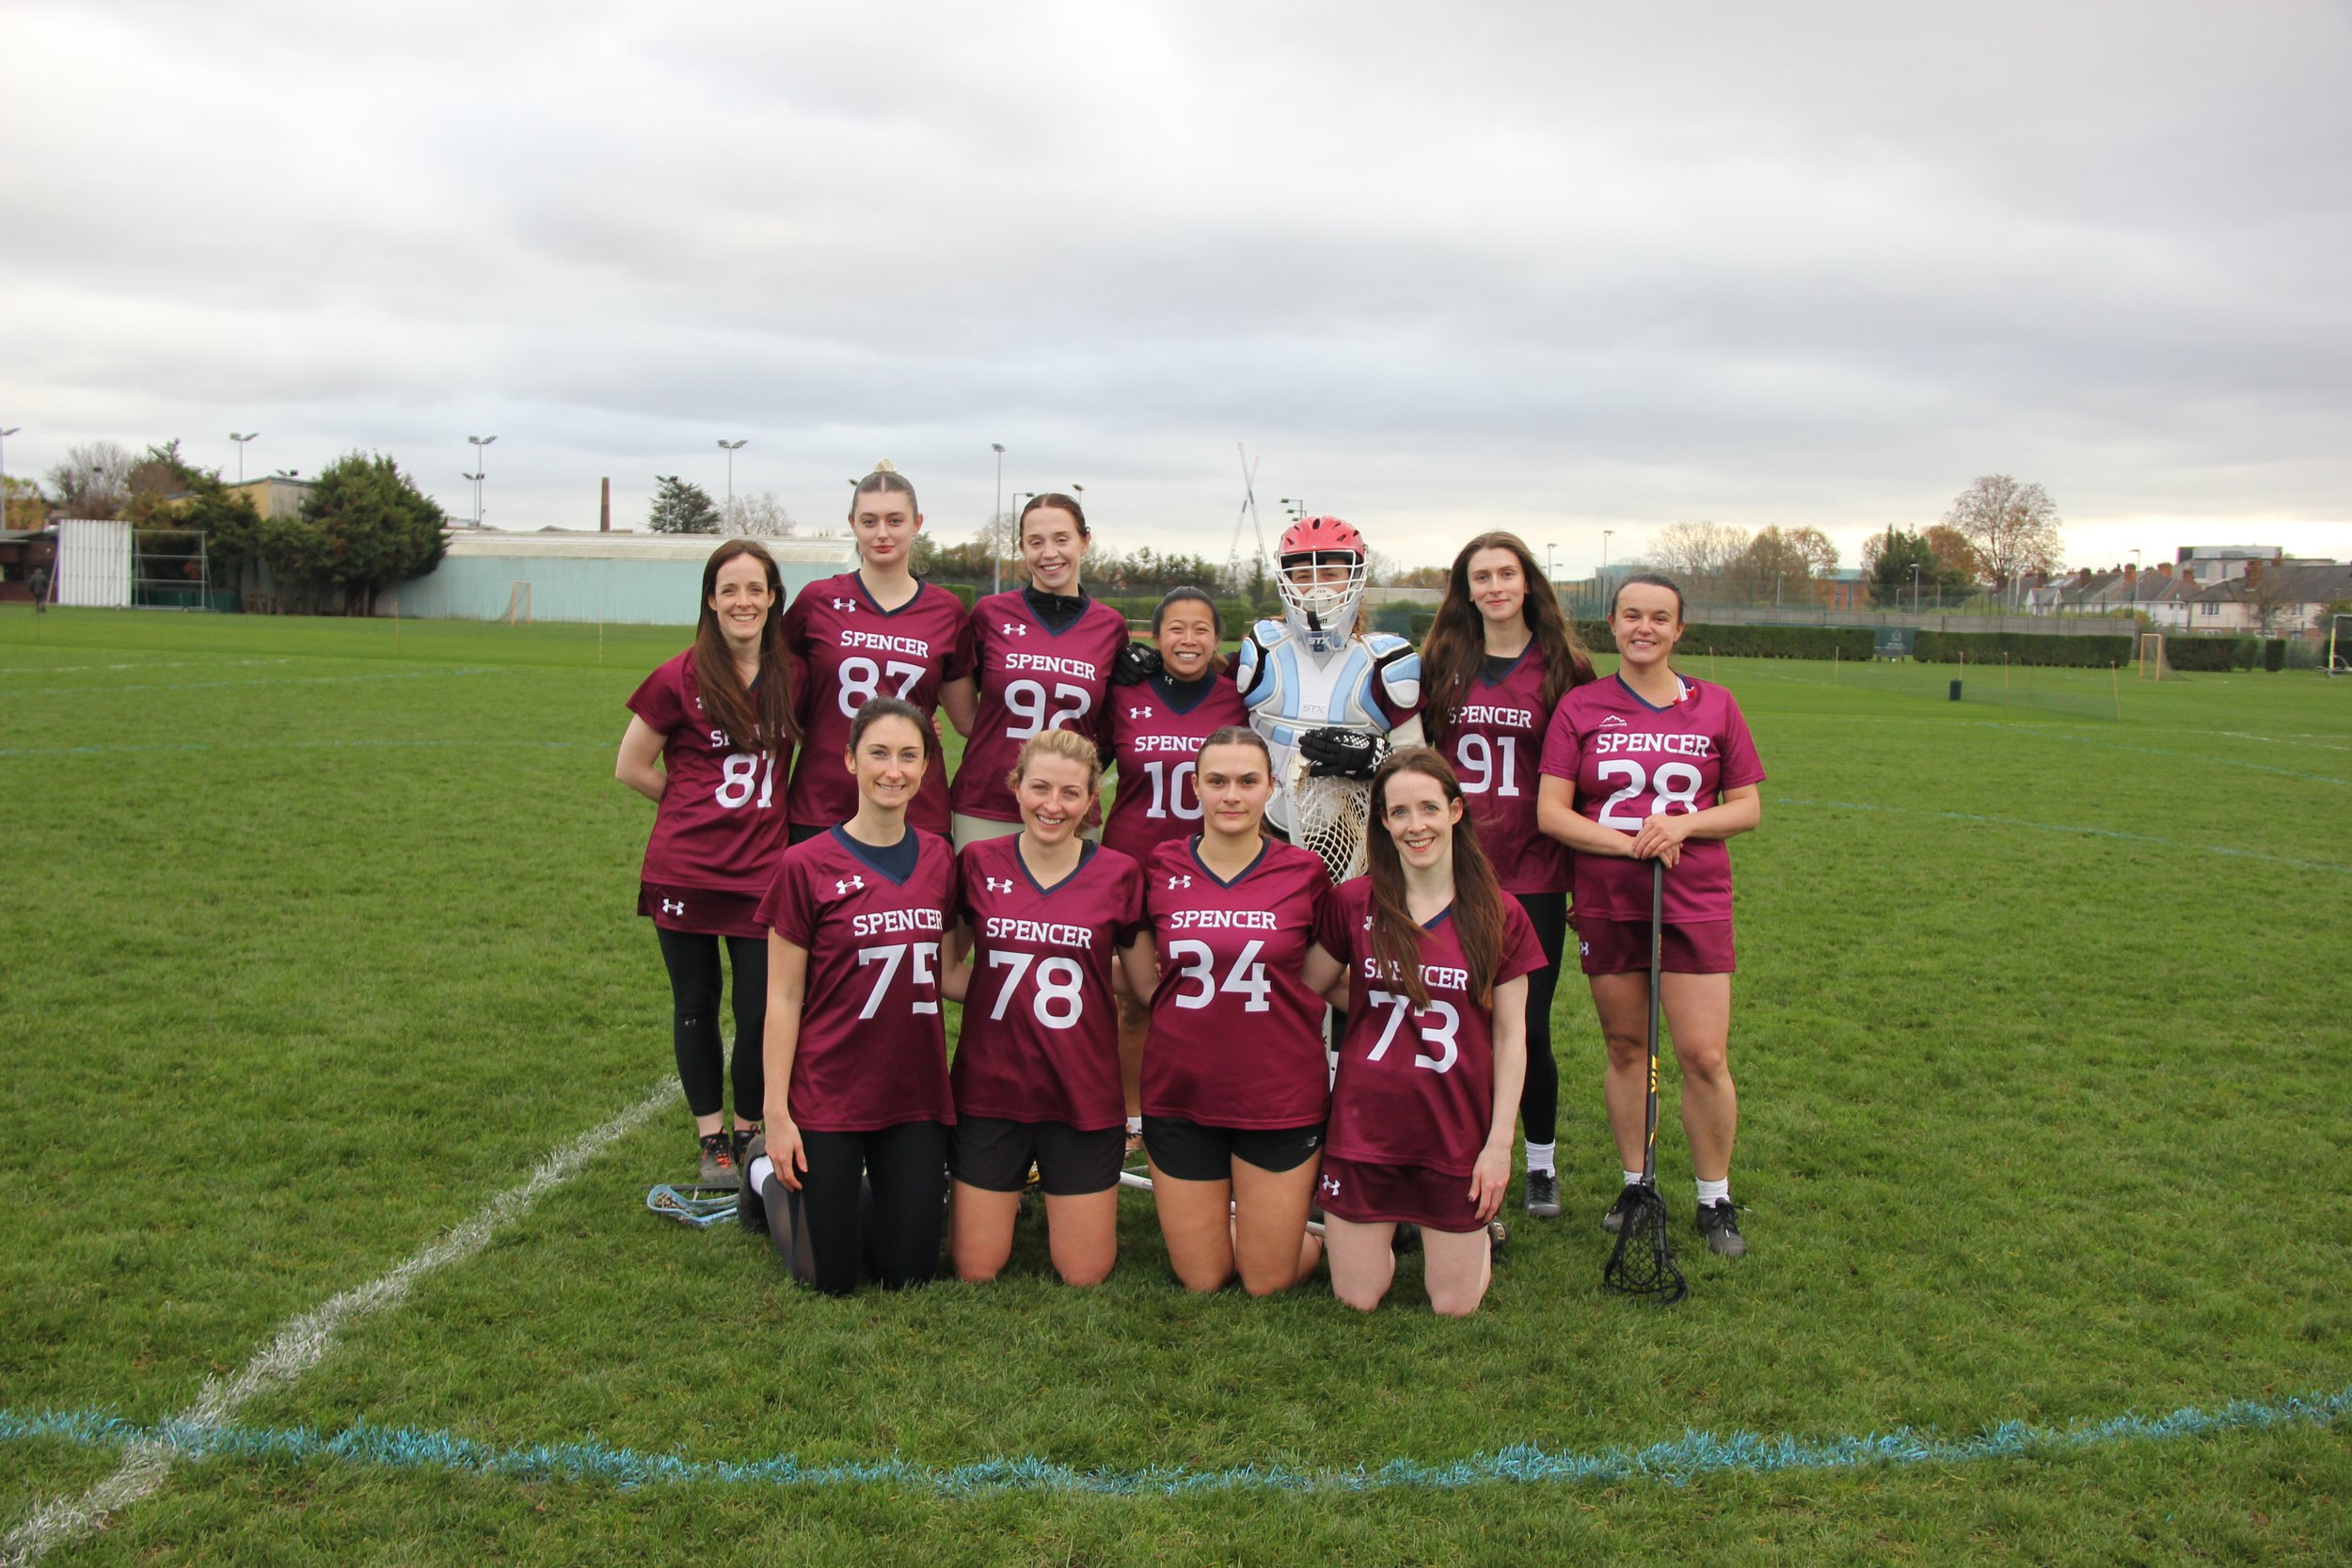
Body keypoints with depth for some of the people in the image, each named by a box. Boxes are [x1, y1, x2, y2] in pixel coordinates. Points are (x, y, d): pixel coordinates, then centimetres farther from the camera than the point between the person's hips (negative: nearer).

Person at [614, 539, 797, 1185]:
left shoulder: (791, 676, 2)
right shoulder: (679, 679, -7)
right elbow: (630, 767, 2)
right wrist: (706, 807, 2)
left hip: (762, 870, 2)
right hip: (685, 870, -1)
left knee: (762, 1012, 0)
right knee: (696, 1006, 9)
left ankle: (748, 1134, 22)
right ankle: (711, 1141, 24)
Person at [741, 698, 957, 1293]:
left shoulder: (939, 859, 2)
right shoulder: (807, 865, -11)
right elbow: (784, 999, -8)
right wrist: (776, 1112, -10)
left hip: (915, 1091, 4)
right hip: (828, 1093, -4)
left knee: (909, 1273, 8)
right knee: (831, 1277, 5)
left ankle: (855, 1189, 36)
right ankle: (768, 1173, 32)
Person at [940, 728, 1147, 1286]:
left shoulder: (1119, 874, -4)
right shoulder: (978, 864, -2)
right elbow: (946, 969, 7)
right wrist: (1002, 992, -6)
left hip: (1083, 1094, 0)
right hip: (990, 1089, 1)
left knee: (1085, 1274, 7)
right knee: (975, 1271, 8)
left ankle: (1059, 1193, 36)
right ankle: (1011, 1190, 37)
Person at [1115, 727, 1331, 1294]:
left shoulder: (1305, 871, -6)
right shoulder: (1160, 868, -3)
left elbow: (1320, 974, 7)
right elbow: (1145, 981, 8)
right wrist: (1194, 1015, -5)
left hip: (1280, 1095, -1)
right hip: (1181, 1093, 1)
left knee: (1268, 1282, 8)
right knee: (1201, 1281, 11)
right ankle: (1221, 1211, 40)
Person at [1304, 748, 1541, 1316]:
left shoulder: (1500, 914, -5)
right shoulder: (1352, 902, -5)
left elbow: (1509, 1036, -1)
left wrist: (1500, 1141, -4)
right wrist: (1384, 1006, 0)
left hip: (1458, 1134, 0)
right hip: (1364, 1126, 1)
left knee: (1455, 1306, 7)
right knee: (1357, 1300, 7)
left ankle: (1478, 1231, 37)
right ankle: (1376, 1234, 38)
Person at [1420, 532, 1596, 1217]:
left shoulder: (1562, 667, 2)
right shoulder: (1441, 664, 7)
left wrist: (1585, 874, 2)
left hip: (1532, 876, -2)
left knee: (1528, 1028, 2)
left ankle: (1542, 1161, 24)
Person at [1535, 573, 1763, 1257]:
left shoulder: (1715, 705, 5)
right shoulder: (1580, 707, 2)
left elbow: (1747, 807, 7)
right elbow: (1551, 812, -3)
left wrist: (1683, 824, -12)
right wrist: (1628, 843, -16)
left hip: (1696, 902, 0)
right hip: (1607, 902, 1)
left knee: (1704, 1055, -4)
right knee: (1625, 1050, 10)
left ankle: (1716, 1200, 14)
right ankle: (1635, 1185, 25)